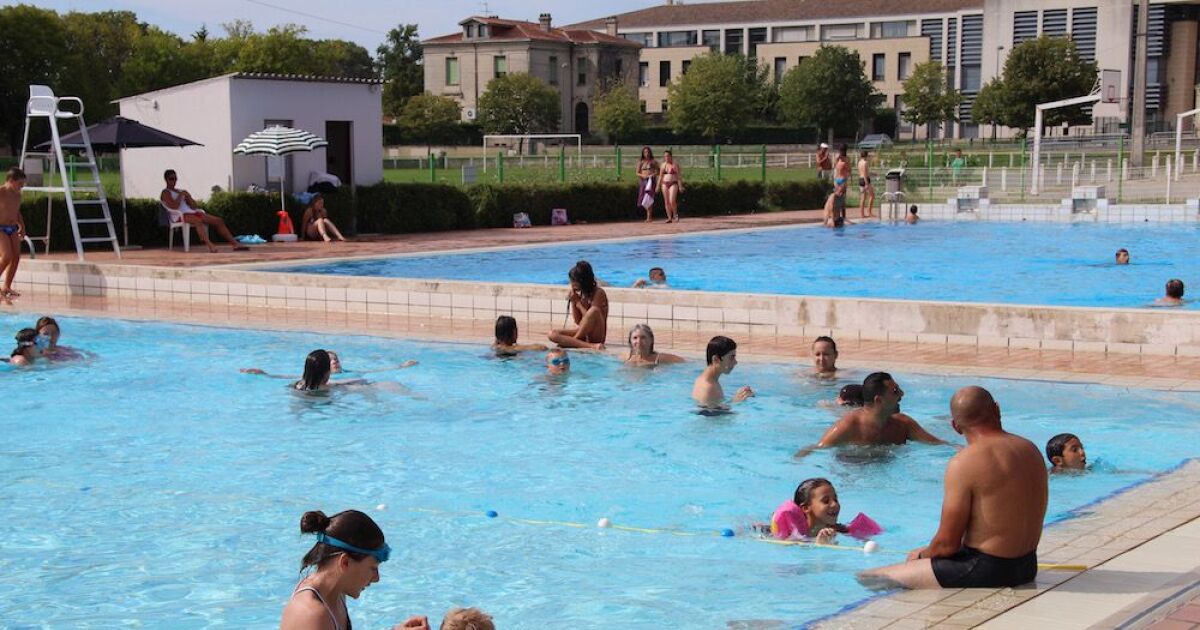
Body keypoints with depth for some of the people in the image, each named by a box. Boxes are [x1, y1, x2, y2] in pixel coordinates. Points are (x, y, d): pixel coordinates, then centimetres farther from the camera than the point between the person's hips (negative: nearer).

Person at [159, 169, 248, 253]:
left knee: (219, 220, -6)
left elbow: (194, 207, 19)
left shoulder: (181, 192, 27)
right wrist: (180, 195, -5)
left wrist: (188, 197, 3)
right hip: (181, 215, -8)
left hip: (192, 212, 8)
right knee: (198, 220, -42)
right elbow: (174, 206, -15)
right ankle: (209, 245, -57)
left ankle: (235, 243, -11)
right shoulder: (166, 193, 5)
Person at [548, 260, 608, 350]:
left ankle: (573, 341, -19)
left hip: (596, 335, -6)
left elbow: (590, 316, -18)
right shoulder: (580, 293, 7)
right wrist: (573, 302, -4)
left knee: (594, 310, -35)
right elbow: (578, 322, 6)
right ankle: (590, 346, -33)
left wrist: (578, 302, -12)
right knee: (553, 334, -15)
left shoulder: (598, 293, -11)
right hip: (583, 333, 6)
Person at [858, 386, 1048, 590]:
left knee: (869, 579, -8)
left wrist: (922, 555, 7)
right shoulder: (1031, 450, 6)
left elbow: (946, 543, -16)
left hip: (987, 571, -9)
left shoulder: (964, 463, -18)